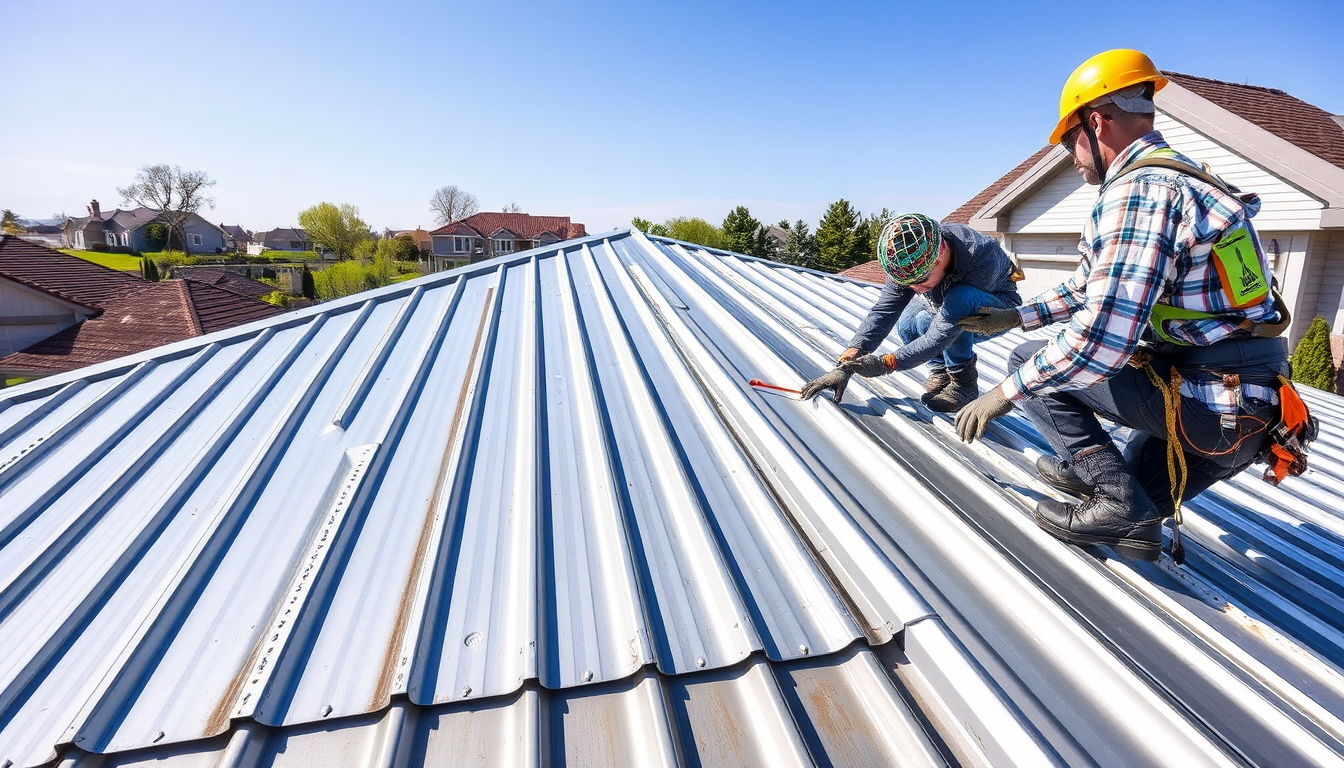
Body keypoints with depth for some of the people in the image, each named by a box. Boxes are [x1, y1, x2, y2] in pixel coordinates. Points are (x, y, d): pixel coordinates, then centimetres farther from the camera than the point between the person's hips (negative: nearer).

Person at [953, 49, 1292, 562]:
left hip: (1205, 406, -10)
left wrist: (1005, 393, -19)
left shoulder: (1136, 192, -19)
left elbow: (1100, 338, -29)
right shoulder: (1181, 179, 14)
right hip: (1260, 405, 10)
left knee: (1031, 365, -2)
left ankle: (1115, 496, -4)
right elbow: (1091, 288, 22)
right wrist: (1014, 317, 24)